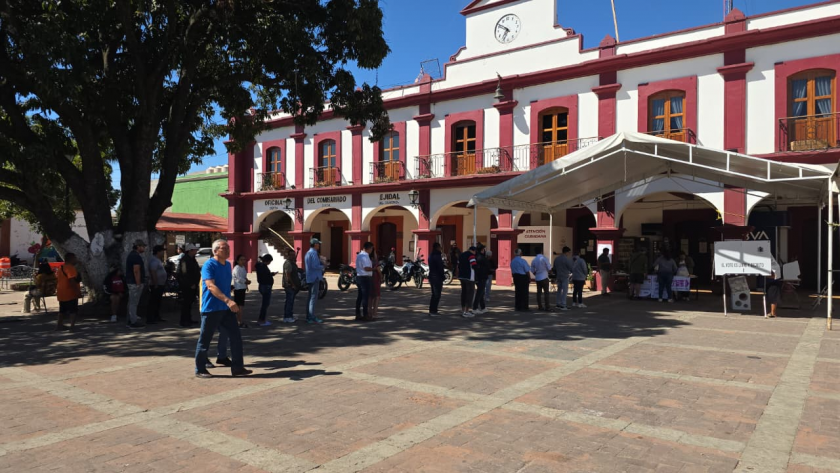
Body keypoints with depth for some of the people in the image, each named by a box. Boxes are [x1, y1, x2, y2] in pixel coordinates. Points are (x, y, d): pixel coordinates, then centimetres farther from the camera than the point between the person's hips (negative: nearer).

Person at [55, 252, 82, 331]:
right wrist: (78, 291, -26)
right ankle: (72, 326, -12)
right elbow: (72, 281, -26)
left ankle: (59, 325, 26)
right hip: (70, 293, -10)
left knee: (62, 310, 20)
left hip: (61, 293, 10)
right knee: (73, 311, -6)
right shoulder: (70, 268, -17)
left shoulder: (61, 268, 16)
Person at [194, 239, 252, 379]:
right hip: (211, 309, -7)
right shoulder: (209, 265, -13)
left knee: (236, 337, 4)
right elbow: (211, 286, -25)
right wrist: (227, 300, -36)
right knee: (205, 340, 4)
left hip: (226, 309, 7)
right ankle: (200, 370, 17)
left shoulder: (228, 265, 11)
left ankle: (237, 367, 10)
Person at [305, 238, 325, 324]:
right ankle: (312, 318, -9)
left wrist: (320, 263, 11)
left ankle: (309, 316, 20)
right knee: (313, 297, -9)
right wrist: (322, 267, -7)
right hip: (315, 278, -10)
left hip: (310, 278, 10)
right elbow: (315, 266, -24)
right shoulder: (313, 253, -15)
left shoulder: (308, 253, 17)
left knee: (311, 297, 15)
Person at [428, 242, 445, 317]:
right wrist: (442, 277, -13)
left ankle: (431, 310, 20)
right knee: (437, 295, -4)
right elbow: (440, 268, -19)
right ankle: (433, 311, -4)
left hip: (431, 276, 10)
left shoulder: (431, 256, 12)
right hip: (437, 277, -10)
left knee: (434, 294, 17)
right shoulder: (437, 256, -17)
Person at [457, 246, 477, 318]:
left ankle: (463, 310, 20)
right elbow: (474, 266, -19)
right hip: (469, 277, -9)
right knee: (470, 293, -4)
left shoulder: (462, 255, 16)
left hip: (462, 276, 9)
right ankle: (467, 312, -8)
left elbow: (458, 266, 19)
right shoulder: (471, 255, -11)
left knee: (464, 292, 14)